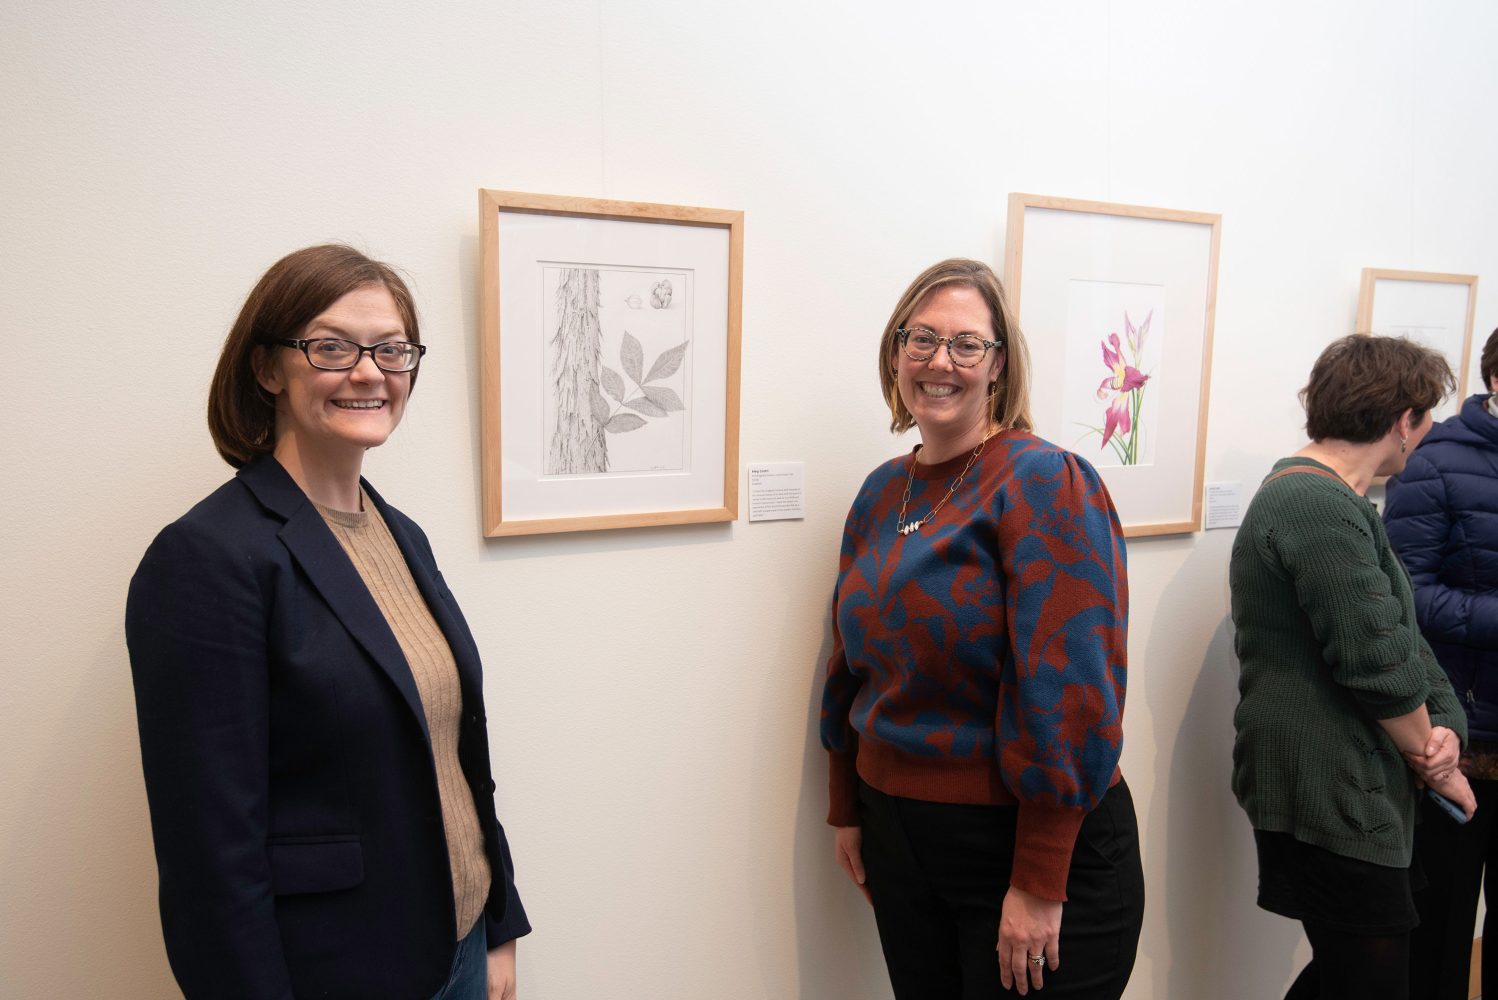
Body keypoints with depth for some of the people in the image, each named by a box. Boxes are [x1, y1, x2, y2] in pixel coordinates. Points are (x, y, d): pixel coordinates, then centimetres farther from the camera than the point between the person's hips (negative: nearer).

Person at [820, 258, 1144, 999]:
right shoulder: (881, 492, 4)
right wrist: (847, 811, 13)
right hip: (898, 835, 6)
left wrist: (1040, 885, -19)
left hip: (1027, 840, -6)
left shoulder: (1045, 484, -15)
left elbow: (1069, 692, -20)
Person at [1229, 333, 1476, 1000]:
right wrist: (1432, 760, -5)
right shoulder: (1322, 507, -20)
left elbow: (1402, 632, 14)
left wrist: (1445, 725, -3)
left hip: (1340, 796, 10)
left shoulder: (1325, 499, 15)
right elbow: (1379, 663, -21)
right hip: (1331, 804, -10)